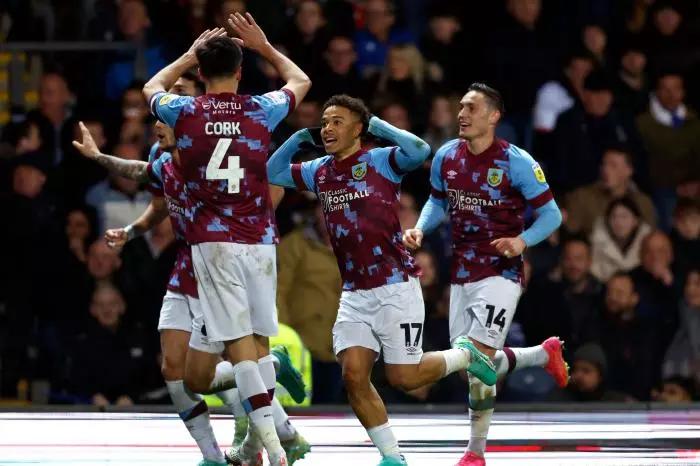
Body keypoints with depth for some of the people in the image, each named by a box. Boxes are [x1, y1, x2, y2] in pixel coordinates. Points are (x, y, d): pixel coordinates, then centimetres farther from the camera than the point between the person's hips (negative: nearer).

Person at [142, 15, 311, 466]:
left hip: (213, 242, -2)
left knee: (238, 341, -8)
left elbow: (153, 87, 25)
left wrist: (192, 54, 33)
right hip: (260, 240, 2)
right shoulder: (261, 110, 2)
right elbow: (301, 81, 25)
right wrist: (264, 46, 32)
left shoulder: (185, 112, 0)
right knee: (259, 339, 11)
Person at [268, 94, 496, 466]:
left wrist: (377, 125, -15)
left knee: (403, 378, -3)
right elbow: (272, 172, 22)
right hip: (354, 293, 6)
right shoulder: (319, 172, 11)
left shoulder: (382, 161, -7)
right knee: (353, 376, -7)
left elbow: (420, 151, -25)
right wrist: (299, 137, 9)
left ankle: (464, 355, 25)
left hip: (395, 286, -6)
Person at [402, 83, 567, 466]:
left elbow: (551, 214, -8)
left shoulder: (515, 162, -14)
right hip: (462, 274, 7)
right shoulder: (446, 157, 2)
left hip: (500, 273, -7)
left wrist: (522, 240, -26)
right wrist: (420, 229, -1)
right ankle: (544, 354, 37)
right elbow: (437, 201, 19)